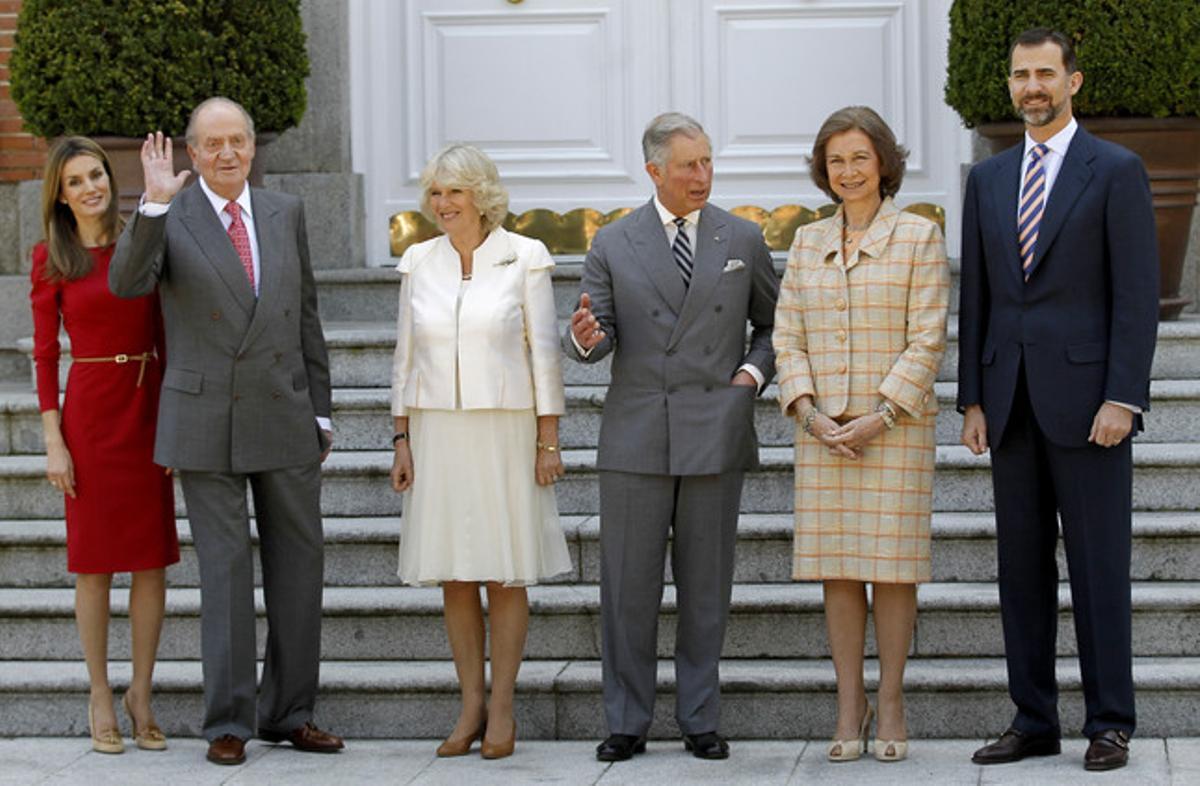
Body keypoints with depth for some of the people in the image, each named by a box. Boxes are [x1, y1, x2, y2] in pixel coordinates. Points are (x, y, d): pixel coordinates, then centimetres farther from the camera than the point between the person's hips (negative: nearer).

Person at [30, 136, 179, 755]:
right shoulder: (51, 259, 0)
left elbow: (162, 338, 9)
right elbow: (45, 355, -1)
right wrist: (53, 441, -8)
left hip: (149, 408, 3)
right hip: (90, 411, -3)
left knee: (153, 559, 3)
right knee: (95, 562, 2)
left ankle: (141, 692, 14)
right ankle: (100, 697, 11)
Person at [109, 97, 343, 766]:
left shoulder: (286, 213, 8)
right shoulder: (169, 218, -2)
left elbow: (306, 312, 13)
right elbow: (127, 284, -20)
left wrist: (320, 410, 11)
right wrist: (155, 203, -30)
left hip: (285, 417, 4)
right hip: (207, 421, -4)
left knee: (299, 565, 6)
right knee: (225, 568, -1)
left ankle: (290, 712, 17)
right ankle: (228, 721, 6)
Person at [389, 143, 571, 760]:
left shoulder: (524, 259, -2)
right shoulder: (419, 263, 7)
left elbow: (544, 354, -2)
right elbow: (406, 357, 11)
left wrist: (549, 441, -5)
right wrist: (402, 441, 6)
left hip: (505, 430, -3)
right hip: (438, 431, 3)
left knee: (505, 574, 0)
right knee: (454, 576, 3)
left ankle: (501, 707, 6)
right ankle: (471, 707, 10)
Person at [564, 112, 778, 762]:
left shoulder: (743, 240, 8)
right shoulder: (613, 245, 5)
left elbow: (774, 324, 17)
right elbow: (595, 338, 2)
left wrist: (753, 372, -1)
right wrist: (585, 337, -21)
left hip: (716, 438, 1)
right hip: (635, 439, 0)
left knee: (706, 586, 4)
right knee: (627, 586, 1)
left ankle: (700, 721, 12)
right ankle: (626, 724, 8)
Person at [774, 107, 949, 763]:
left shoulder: (919, 237, -1)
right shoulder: (808, 243, 10)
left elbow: (927, 340, -6)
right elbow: (789, 339, 7)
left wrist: (882, 417, -14)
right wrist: (810, 414, -7)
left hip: (896, 426, -3)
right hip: (824, 431, 3)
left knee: (892, 565, 0)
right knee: (836, 568, 4)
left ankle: (891, 704, 10)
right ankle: (849, 708, 9)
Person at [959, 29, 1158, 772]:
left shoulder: (1118, 172, -4)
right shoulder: (989, 179, 13)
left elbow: (1137, 294, -9)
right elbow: (977, 298, 13)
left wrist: (1123, 399, -16)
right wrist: (973, 400, 7)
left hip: (1087, 398, -5)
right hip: (1013, 403, 5)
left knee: (1099, 565, -2)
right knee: (1022, 565, 7)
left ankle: (1110, 724, 5)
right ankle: (1034, 720, 14)